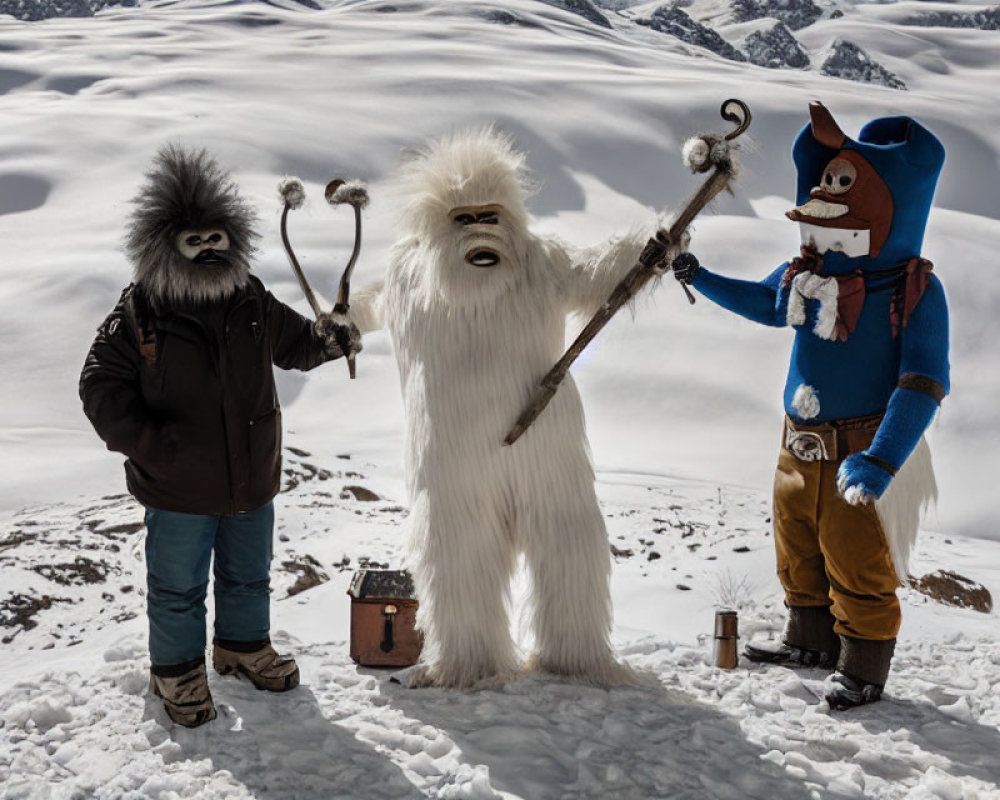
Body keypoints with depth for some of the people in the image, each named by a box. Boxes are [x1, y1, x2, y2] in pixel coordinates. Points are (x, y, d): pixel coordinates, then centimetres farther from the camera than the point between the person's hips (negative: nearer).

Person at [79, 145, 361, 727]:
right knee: (178, 589, 12)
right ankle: (178, 670, 34)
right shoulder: (140, 314, -13)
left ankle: (243, 646, 47)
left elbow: (293, 344, 15)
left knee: (249, 576, 23)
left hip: (253, 479, 4)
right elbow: (101, 386, -9)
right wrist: (144, 442, -20)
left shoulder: (253, 302, -1)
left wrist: (327, 339, -7)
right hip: (178, 489, -4)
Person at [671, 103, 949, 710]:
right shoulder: (806, 274, 3)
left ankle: (863, 669, 19)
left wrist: (880, 460, -31)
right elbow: (766, 303, 27)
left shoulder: (915, 291, -16)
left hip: (859, 457, -7)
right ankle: (811, 641, 40)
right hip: (801, 448, 7)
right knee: (798, 553, 19)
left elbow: (923, 385, -21)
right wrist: (699, 278, 21)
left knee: (858, 567, 1)